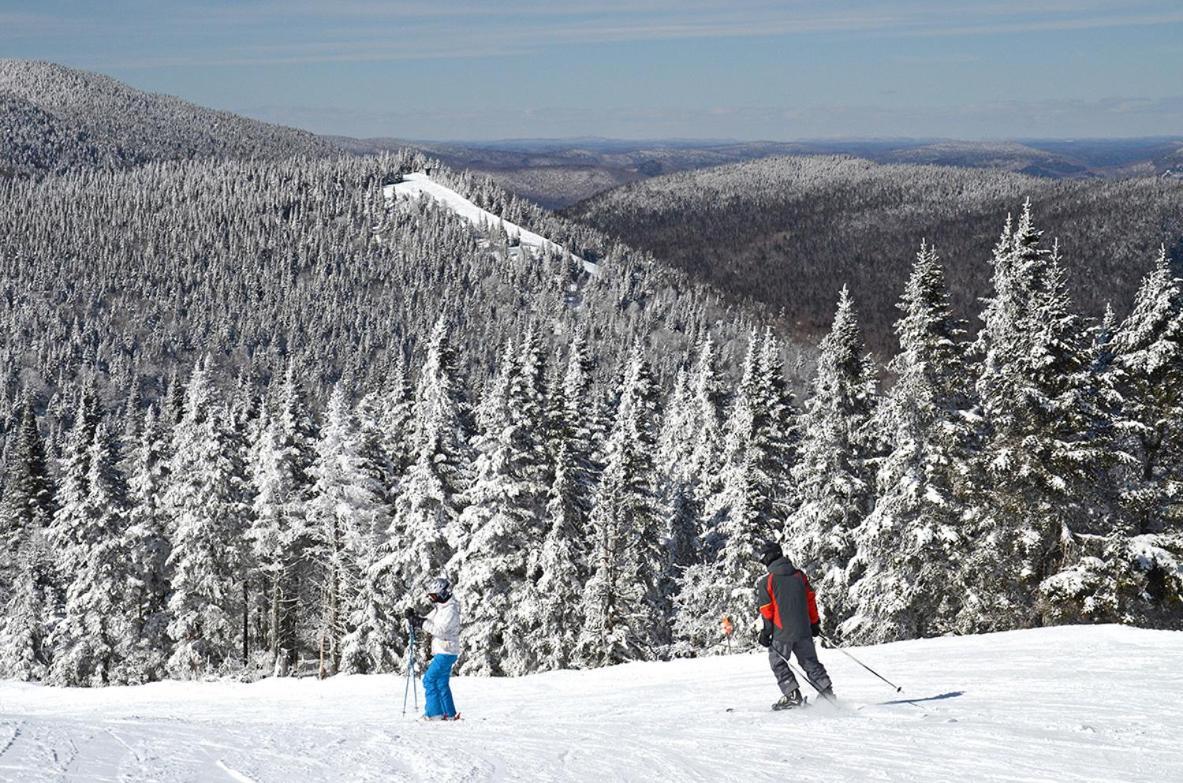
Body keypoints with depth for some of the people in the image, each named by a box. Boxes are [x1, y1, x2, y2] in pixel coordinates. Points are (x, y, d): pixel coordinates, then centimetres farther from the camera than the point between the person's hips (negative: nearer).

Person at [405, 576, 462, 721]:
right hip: (442, 651, 10)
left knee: (429, 679, -9)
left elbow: (440, 631, -26)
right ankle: (450, 714, 19)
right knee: (441, 682, 14)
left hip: (446, 653, -10)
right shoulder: (440, 607, 13)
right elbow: (428, 621, 12)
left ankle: (434, 713, -8)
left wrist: (421, 623, -27)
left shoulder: (451, 610, -18)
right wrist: (414, 618, -7)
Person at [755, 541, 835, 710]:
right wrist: (814, 622, 17)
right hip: (804, 630, 5)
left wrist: (766, 632, 0)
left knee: (778, 662, 11)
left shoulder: (766, 581, -9)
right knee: (810, 661, 14)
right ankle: (827, 691, 10)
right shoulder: (799, 574, 5)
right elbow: (810, 599, 9)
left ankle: (792, 695, 2)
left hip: (782, 632, -5)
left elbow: (766, 609, -7)